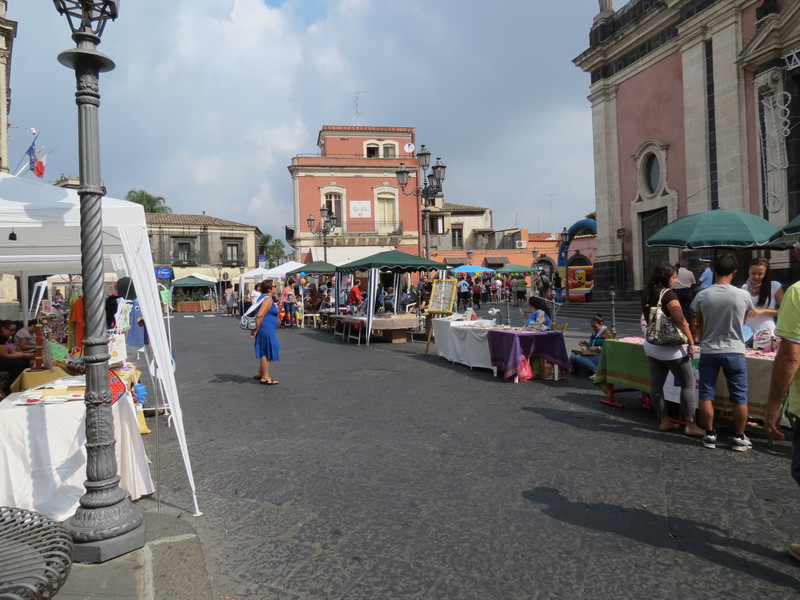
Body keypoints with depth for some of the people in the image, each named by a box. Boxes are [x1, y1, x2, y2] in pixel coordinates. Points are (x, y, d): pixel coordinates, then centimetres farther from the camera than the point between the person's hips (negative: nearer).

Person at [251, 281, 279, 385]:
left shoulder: (263, 297, 16)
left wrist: (256, 329, 21)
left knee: (265, 352, 19)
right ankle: (265, 378, 5)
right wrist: (256, 330, -19)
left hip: (267, 330, 10)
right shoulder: (268, 299, -17)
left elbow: (259, 315, 21)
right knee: (267, 353, -3)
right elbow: (259, 316, -25)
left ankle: (260, 374, 29)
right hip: (266, 329, -10)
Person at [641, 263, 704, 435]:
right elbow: (680, 320, -20)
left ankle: (664, 421, 17)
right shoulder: (668, 293, -16)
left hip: (651, 345, 8)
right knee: (688, 384, 2)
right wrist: (691, 342, -15)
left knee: (656, 384, 8)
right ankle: (690, 424, 5)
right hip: (670, 347, -8)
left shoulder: (647, 294, 8)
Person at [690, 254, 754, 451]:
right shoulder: (743, 295, -8)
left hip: (708, 352, 0)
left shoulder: (702, 296, -7)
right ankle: (739, 438, 16)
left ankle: (710, 435, 15)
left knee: (706, 395, 9)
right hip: (734, 352, 0)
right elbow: (744, 319, 10)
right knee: (739, 398, 10)